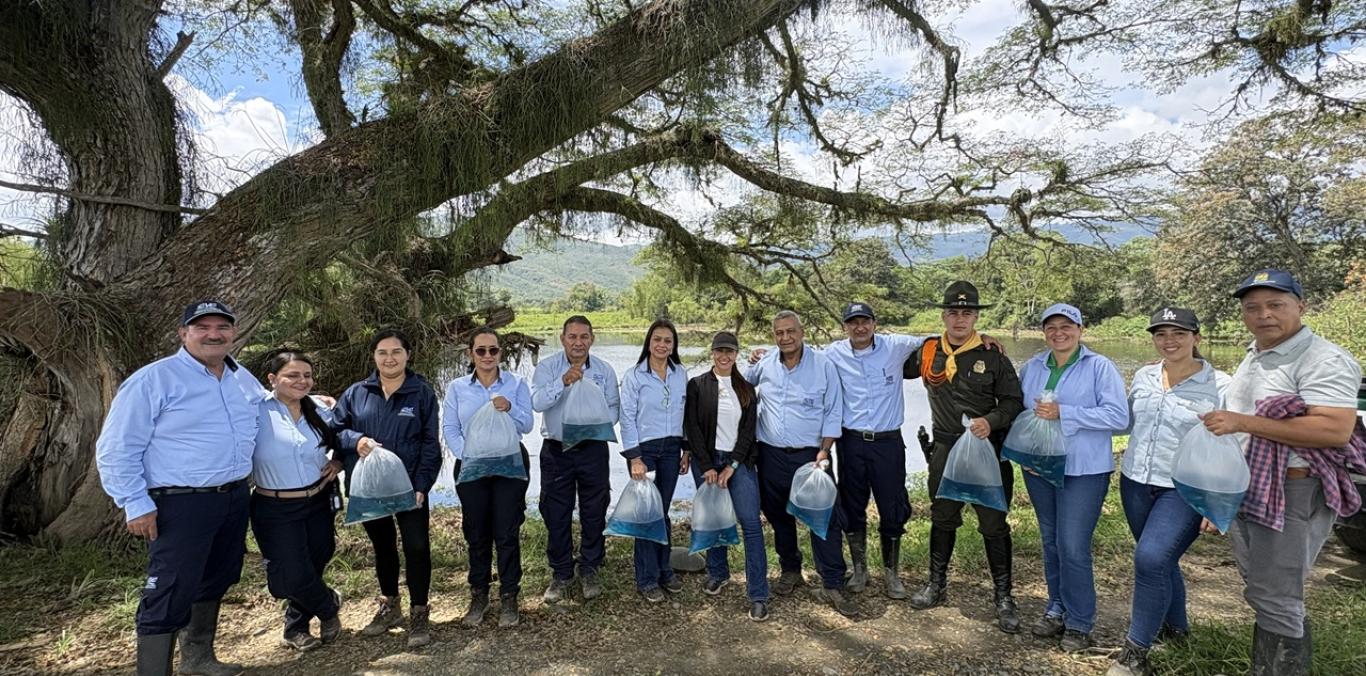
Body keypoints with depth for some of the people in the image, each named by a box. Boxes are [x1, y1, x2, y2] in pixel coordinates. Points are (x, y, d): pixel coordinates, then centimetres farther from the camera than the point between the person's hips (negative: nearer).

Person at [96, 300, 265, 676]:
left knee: (214, 584, 21)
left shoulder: (243, 379, 8)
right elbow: (116, 449, -11)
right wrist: (136, 505, -14)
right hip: (180, 505, -7)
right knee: (170, 595, -5)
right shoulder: (153, 379, -12)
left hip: (234, 499, 7)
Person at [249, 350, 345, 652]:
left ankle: (295, 629, 41)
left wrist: (338, 462, 1)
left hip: (318, 503, 4)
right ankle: (329, 604, 29)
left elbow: (343, 441, 16)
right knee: (293, 577, -5)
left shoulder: (319, 413, 1)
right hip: (276, 510, -4)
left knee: (314, 566, 15)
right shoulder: (257, 410, -14)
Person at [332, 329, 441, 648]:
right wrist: (355, 440, -15)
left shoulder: (422, 393, -4)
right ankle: (389, 606, 36)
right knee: (382, 545, 18)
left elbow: (431, 443, -6)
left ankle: (418, 613, 13)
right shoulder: (356, 393, 3)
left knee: (416, 546, -4)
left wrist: (421, 485, -14)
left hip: (409, 486, -3)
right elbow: (334, 429, 7)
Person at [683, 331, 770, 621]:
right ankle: (717, 573, 32)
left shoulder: (747, 388, 7)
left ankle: (758, 595, -4)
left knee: (751, 522, -8)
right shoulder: (697, 385, 2)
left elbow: (749, 430, 2)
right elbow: (692, 427, -3)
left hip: (739, 461, 0)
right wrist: (707, 467, -9)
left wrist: (731, 466, -7)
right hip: (706, 461, 0)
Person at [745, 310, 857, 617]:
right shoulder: (764, 364, 2)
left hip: (811, 454, -3)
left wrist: (824, 450, -10)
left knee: (825, 519, -4)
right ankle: (790, 570, 33)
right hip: (771, 455, 3)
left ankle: (832, 585, 7)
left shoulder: (823, 365, -6)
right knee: (779, 517, 14)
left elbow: (833, 413, -4)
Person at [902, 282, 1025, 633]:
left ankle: (1004, 597, 23)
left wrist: (991, 421, -20)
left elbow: (1013, 401, -3)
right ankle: (936, 584, 34)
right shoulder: (928, 352, 1)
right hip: (945, 450, 3)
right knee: (942, 520, 17)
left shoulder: (993, 355, -6)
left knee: (994, 525, 6)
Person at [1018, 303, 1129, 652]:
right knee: (1051, 542, 15)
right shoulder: (1031, 368, 7)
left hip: (1084, 470, -5)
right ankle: (1057, 609, 31)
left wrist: (1063, 413, -20)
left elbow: (1118, 416, -16)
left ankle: (1079, 623, 12)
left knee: (1073, 546, -5)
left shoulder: (1100, 367, -7)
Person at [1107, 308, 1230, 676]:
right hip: (1135, 483, 5)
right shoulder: (1143, 377, 5)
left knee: (1151, 558, -18)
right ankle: (1175, 625, 42)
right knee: (1160, 560, 18)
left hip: (1184, 490, -5)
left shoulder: (1219, 387, -9)